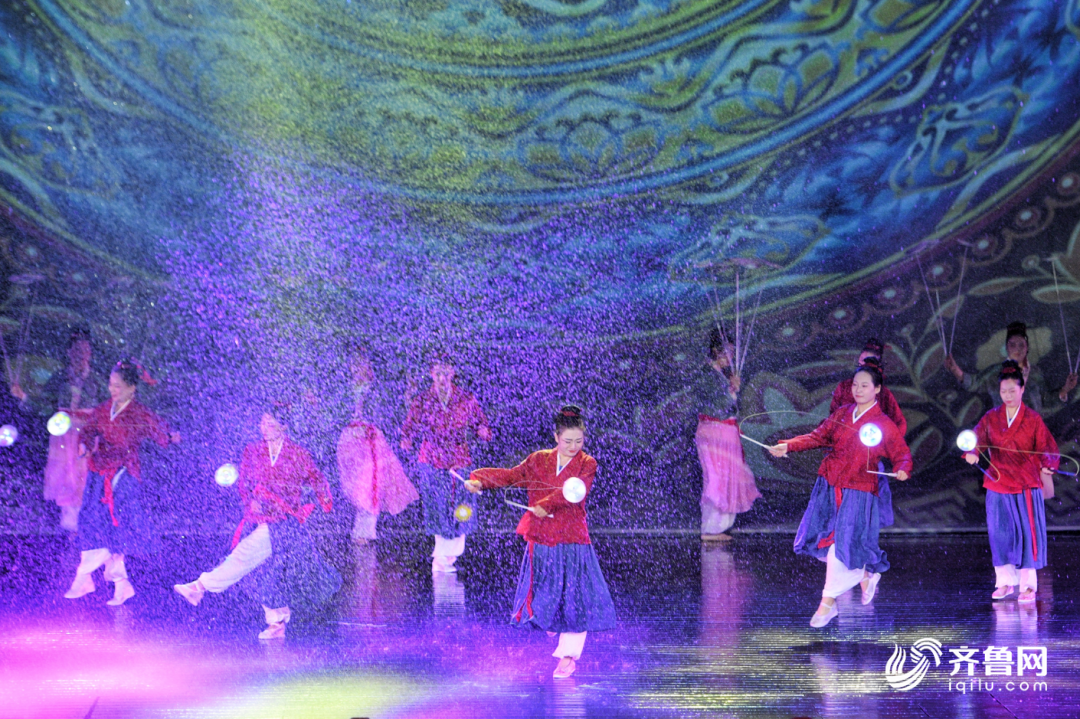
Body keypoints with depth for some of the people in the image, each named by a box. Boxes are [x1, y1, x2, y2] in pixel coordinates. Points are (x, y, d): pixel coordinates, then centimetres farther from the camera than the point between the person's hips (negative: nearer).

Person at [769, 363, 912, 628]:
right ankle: (865, 575, 29)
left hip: (858, 493, -5)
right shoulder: (842, 413, 9)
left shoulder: (885, 426, -3)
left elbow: (903, 455, 0)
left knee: (844, 545, -9)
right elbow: (820, 436, 8)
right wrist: (788, 446, -4)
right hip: (828, 487, 5)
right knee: (820, 539, 6)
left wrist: (902, 470, -23)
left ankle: (828, 602, 5)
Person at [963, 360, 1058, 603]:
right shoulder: (991, 418, 7)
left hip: (1027, 485, -2)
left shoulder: (1033, 419, 0)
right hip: (998, 485, 3)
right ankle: (1005, 582, 18)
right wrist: (972, 453, -25)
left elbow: (1046, 447, -4)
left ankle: (1028, 584, 6)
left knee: (1028, 533, -3)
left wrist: (1048, 465, -24)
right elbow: (977, 438, -2)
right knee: (1000, 534, 6)